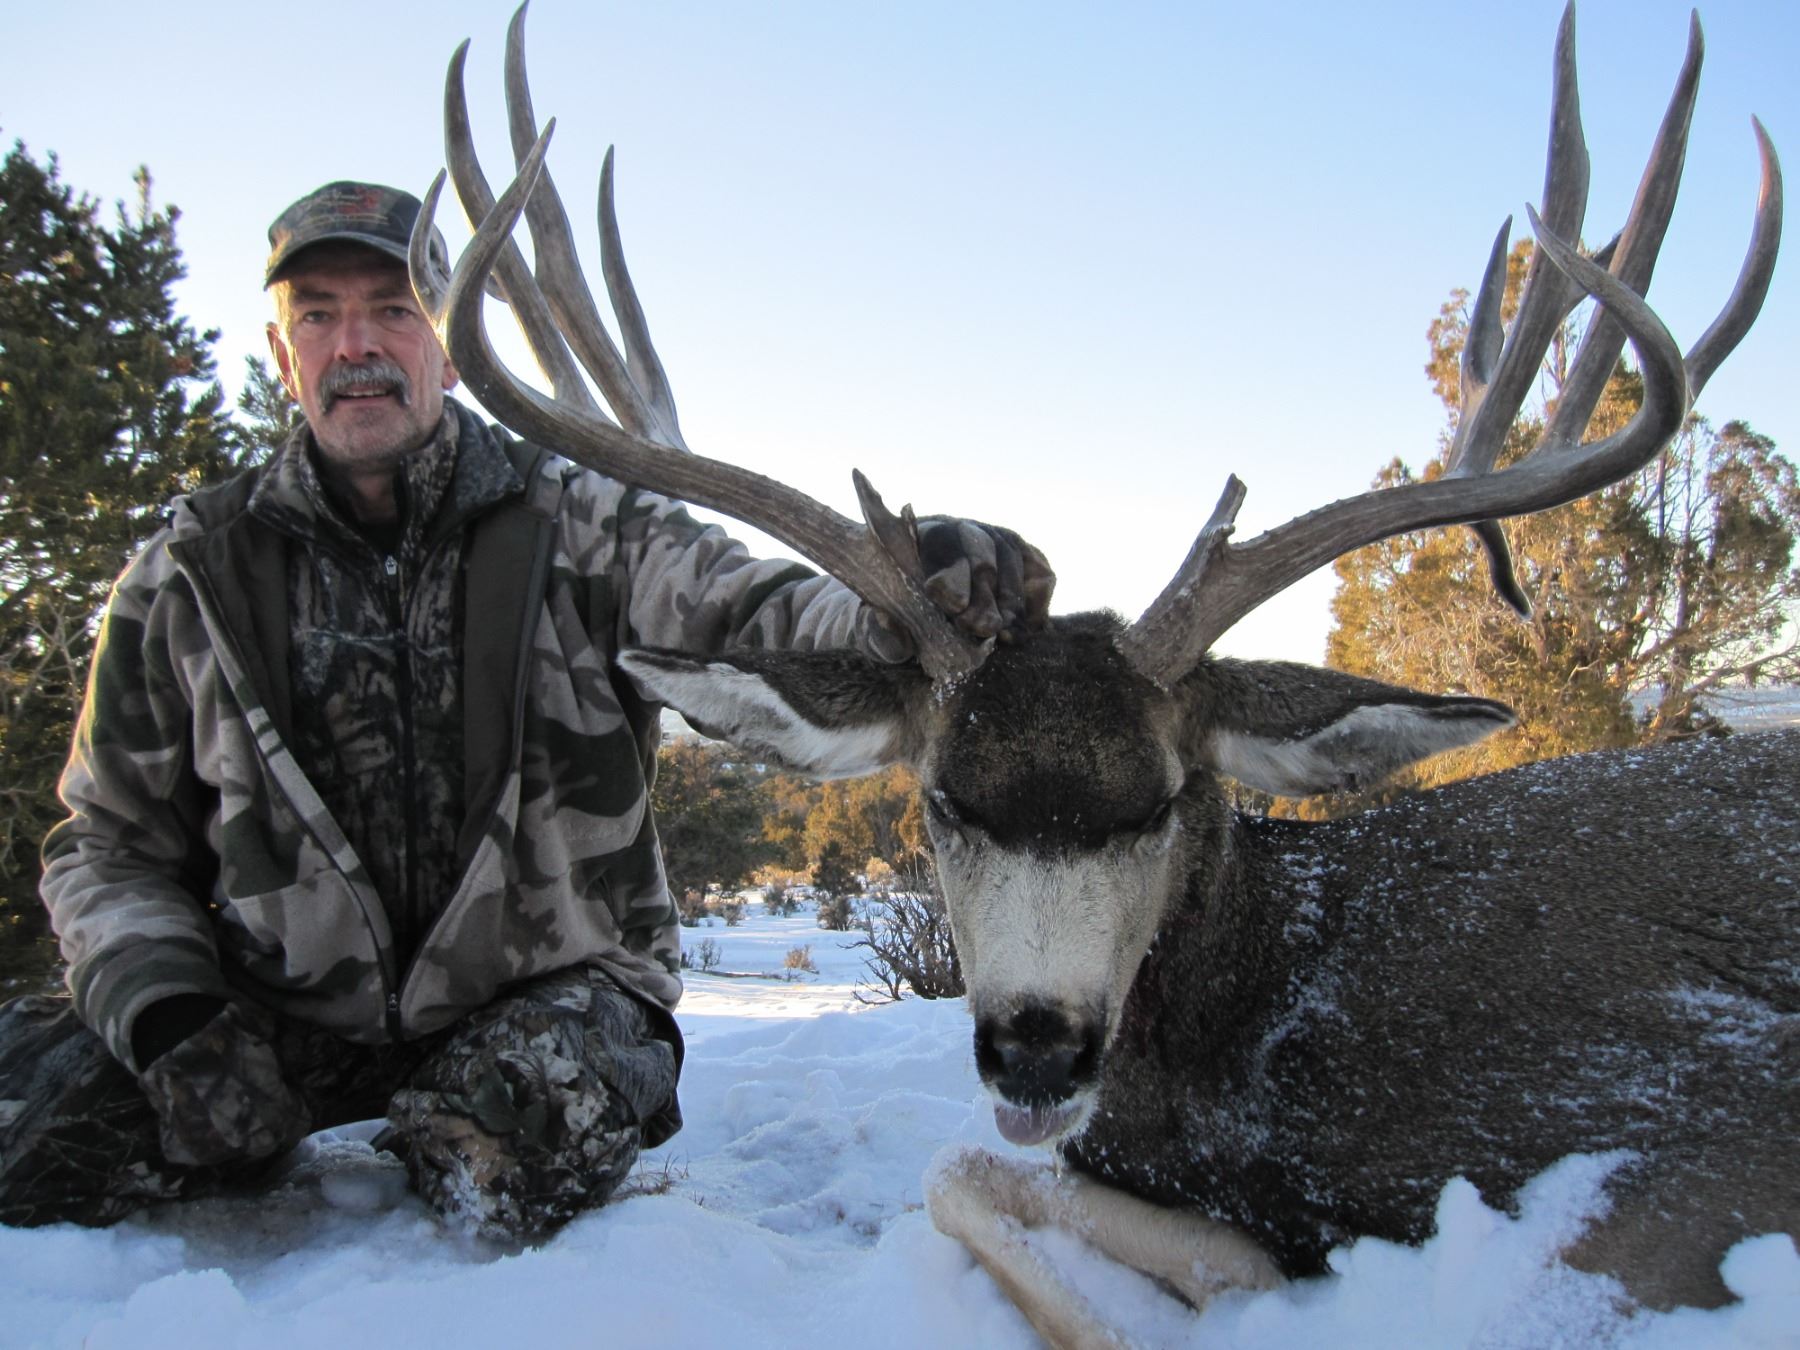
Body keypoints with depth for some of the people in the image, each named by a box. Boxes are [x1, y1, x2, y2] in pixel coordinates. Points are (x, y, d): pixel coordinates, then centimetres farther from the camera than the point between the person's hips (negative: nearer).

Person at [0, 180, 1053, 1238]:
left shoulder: (574, 524, -4)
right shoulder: (194, 579, 2)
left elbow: (741, 617, -21)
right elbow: (113, 846, 7)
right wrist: (169, 1015, -13)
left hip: (545, 992, -1)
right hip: (286, 1006, 2)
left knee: (512, 1151, -32)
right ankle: (269, 1154, 11)